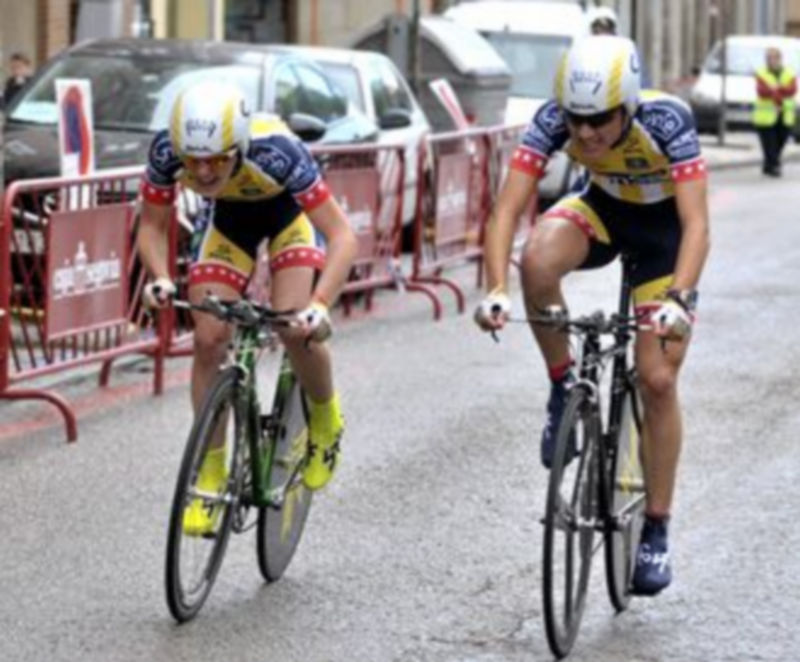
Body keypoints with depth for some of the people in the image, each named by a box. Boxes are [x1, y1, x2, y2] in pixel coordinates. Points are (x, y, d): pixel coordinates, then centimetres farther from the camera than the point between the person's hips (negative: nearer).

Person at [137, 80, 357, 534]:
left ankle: (326, 419, 9)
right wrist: (160, 278, -34)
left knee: (296, 328, -22)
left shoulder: (274, 152, -41)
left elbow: (343, 236, -39)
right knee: (209, 338, -11)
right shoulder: (167, 151, -32)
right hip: (227, 215, 3)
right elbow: (153, 226, -15)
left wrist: (321, 304, -52)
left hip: (289, 209, -3)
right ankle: (211, 472, 3)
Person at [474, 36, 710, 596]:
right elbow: (508, 210, -32)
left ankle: (656, 530, 5)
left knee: (658, 379, -9)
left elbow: (697, 223, -41)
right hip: (604, 209, 2)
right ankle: (564, 387, -10)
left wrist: (680, 299, -56)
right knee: (538, 259, -33)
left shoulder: (667, 121, -35)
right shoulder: (554, 120, -29)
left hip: (664, 225, -2)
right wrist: (496, 289, -47)